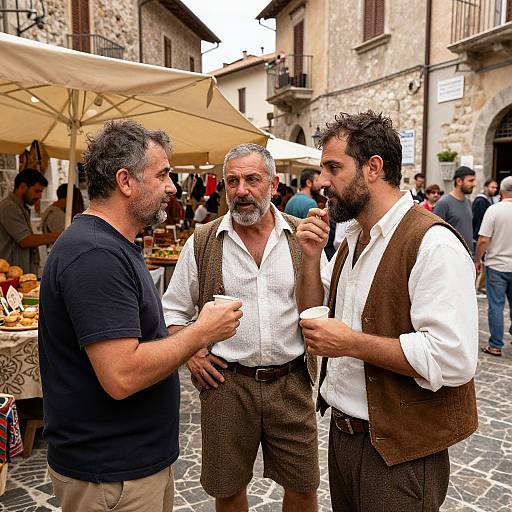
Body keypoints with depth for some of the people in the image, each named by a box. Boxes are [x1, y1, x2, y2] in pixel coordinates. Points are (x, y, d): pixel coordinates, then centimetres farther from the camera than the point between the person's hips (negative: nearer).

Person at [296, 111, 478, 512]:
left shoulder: (433, 243, -21)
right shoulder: (352, 238, 7)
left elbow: (453, 359, -28)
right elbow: (313, 316, 10)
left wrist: (352, 342, -24)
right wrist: (311, 256, -5)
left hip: (398, 452, -8)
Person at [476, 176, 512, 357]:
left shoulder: (494, 209, -12)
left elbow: (483, 240, -15)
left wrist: (477, 260, -1)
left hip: (496, 265, -3)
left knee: (496, 305, 3)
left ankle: (495, 345, 9)